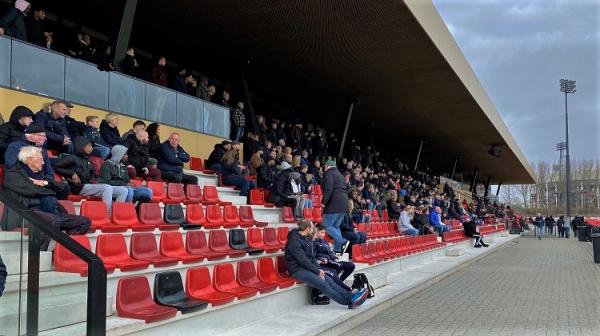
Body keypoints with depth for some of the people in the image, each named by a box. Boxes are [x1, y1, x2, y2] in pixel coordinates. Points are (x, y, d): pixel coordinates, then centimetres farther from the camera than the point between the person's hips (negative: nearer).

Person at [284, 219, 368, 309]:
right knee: (323, 284, -21)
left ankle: (352, 297, -19)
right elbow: (302, 260, -19)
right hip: (298, 269, -9)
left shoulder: (305, 239, 14)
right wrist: (317, 271, -14)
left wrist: (319, 269, -1)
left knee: (329, 280, -10)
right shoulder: (294, 241, -15)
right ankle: (350, 302, -24)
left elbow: (312, 257, 15)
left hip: (308, 267, 9)